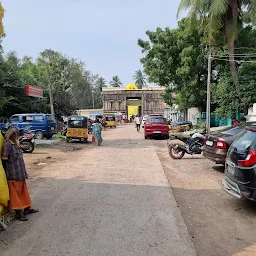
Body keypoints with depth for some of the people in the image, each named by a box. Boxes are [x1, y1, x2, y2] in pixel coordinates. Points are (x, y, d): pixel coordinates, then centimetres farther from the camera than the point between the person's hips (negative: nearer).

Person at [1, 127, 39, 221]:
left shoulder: (15, 145, 11)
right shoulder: (7, 145, -15)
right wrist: (8, 174, -14)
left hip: (21, 174, 9)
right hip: (13, 176, -9)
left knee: (23, 191, 17)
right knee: (15, 193, 3)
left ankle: (27, 208, 29)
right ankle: (19, 212, 13)